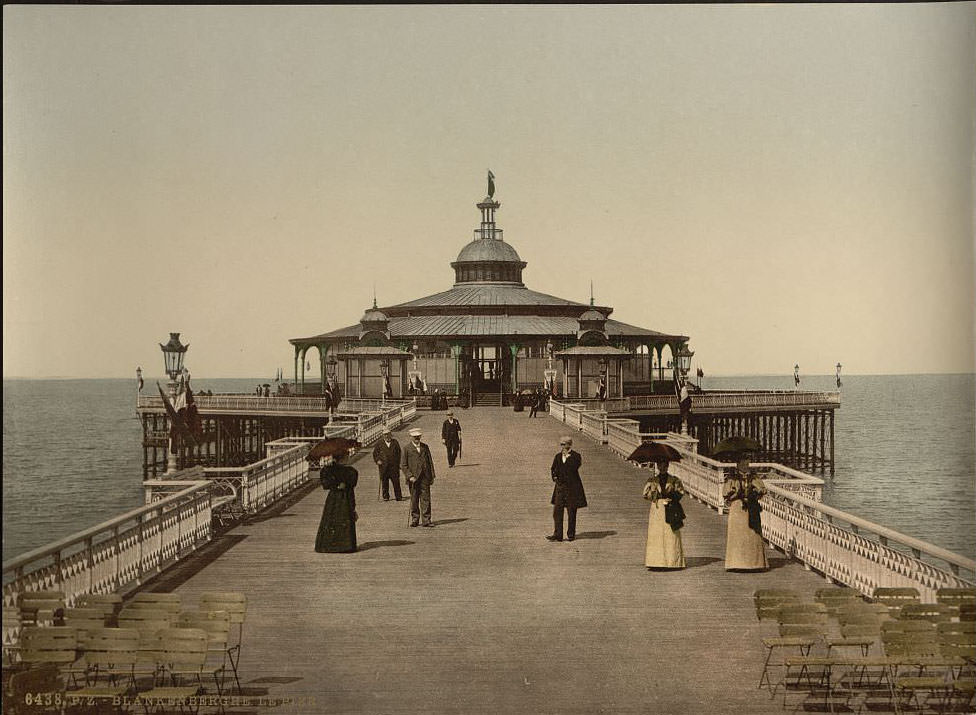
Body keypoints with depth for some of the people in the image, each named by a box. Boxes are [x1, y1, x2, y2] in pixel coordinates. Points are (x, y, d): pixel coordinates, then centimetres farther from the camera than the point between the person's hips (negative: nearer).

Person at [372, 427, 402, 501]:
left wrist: (398, 463, 8)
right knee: (384, 482, 3)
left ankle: (399, 497, 3)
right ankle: (385, 497, 13)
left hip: (394, 466, 0)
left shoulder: (395, 442, 10)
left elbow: (399, 453, 16)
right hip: (383, 466, 0)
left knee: (396, 481, -2)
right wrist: (377, 460, -4)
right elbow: (375, 453, 11)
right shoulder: (379, 443, 6)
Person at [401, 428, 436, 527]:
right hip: (414, 478, -2)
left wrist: (432, 476, 8)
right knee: (414, 500, 4)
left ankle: (426, 520, -1)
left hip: (425, 478, 2)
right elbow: (403, 465, -1)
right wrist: (410, 476, -11)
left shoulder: (425, 447, 13)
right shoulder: (407, 449, 2)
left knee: (426, 499, -2)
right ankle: (414, 520, 13)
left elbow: (430, 462, 15)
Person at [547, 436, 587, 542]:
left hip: (572, 487, -4)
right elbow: (553, 470, 13)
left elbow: (573, 469, -18)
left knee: (571, 512, 1)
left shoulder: (575, 456, -4)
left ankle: (571, 534, 11)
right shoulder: (558, 457, 11)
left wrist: (567, 457, -15)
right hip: (560, 487, 5)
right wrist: (555, 477, -6)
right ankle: (557, 534, -3)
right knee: (557, 511, -3)